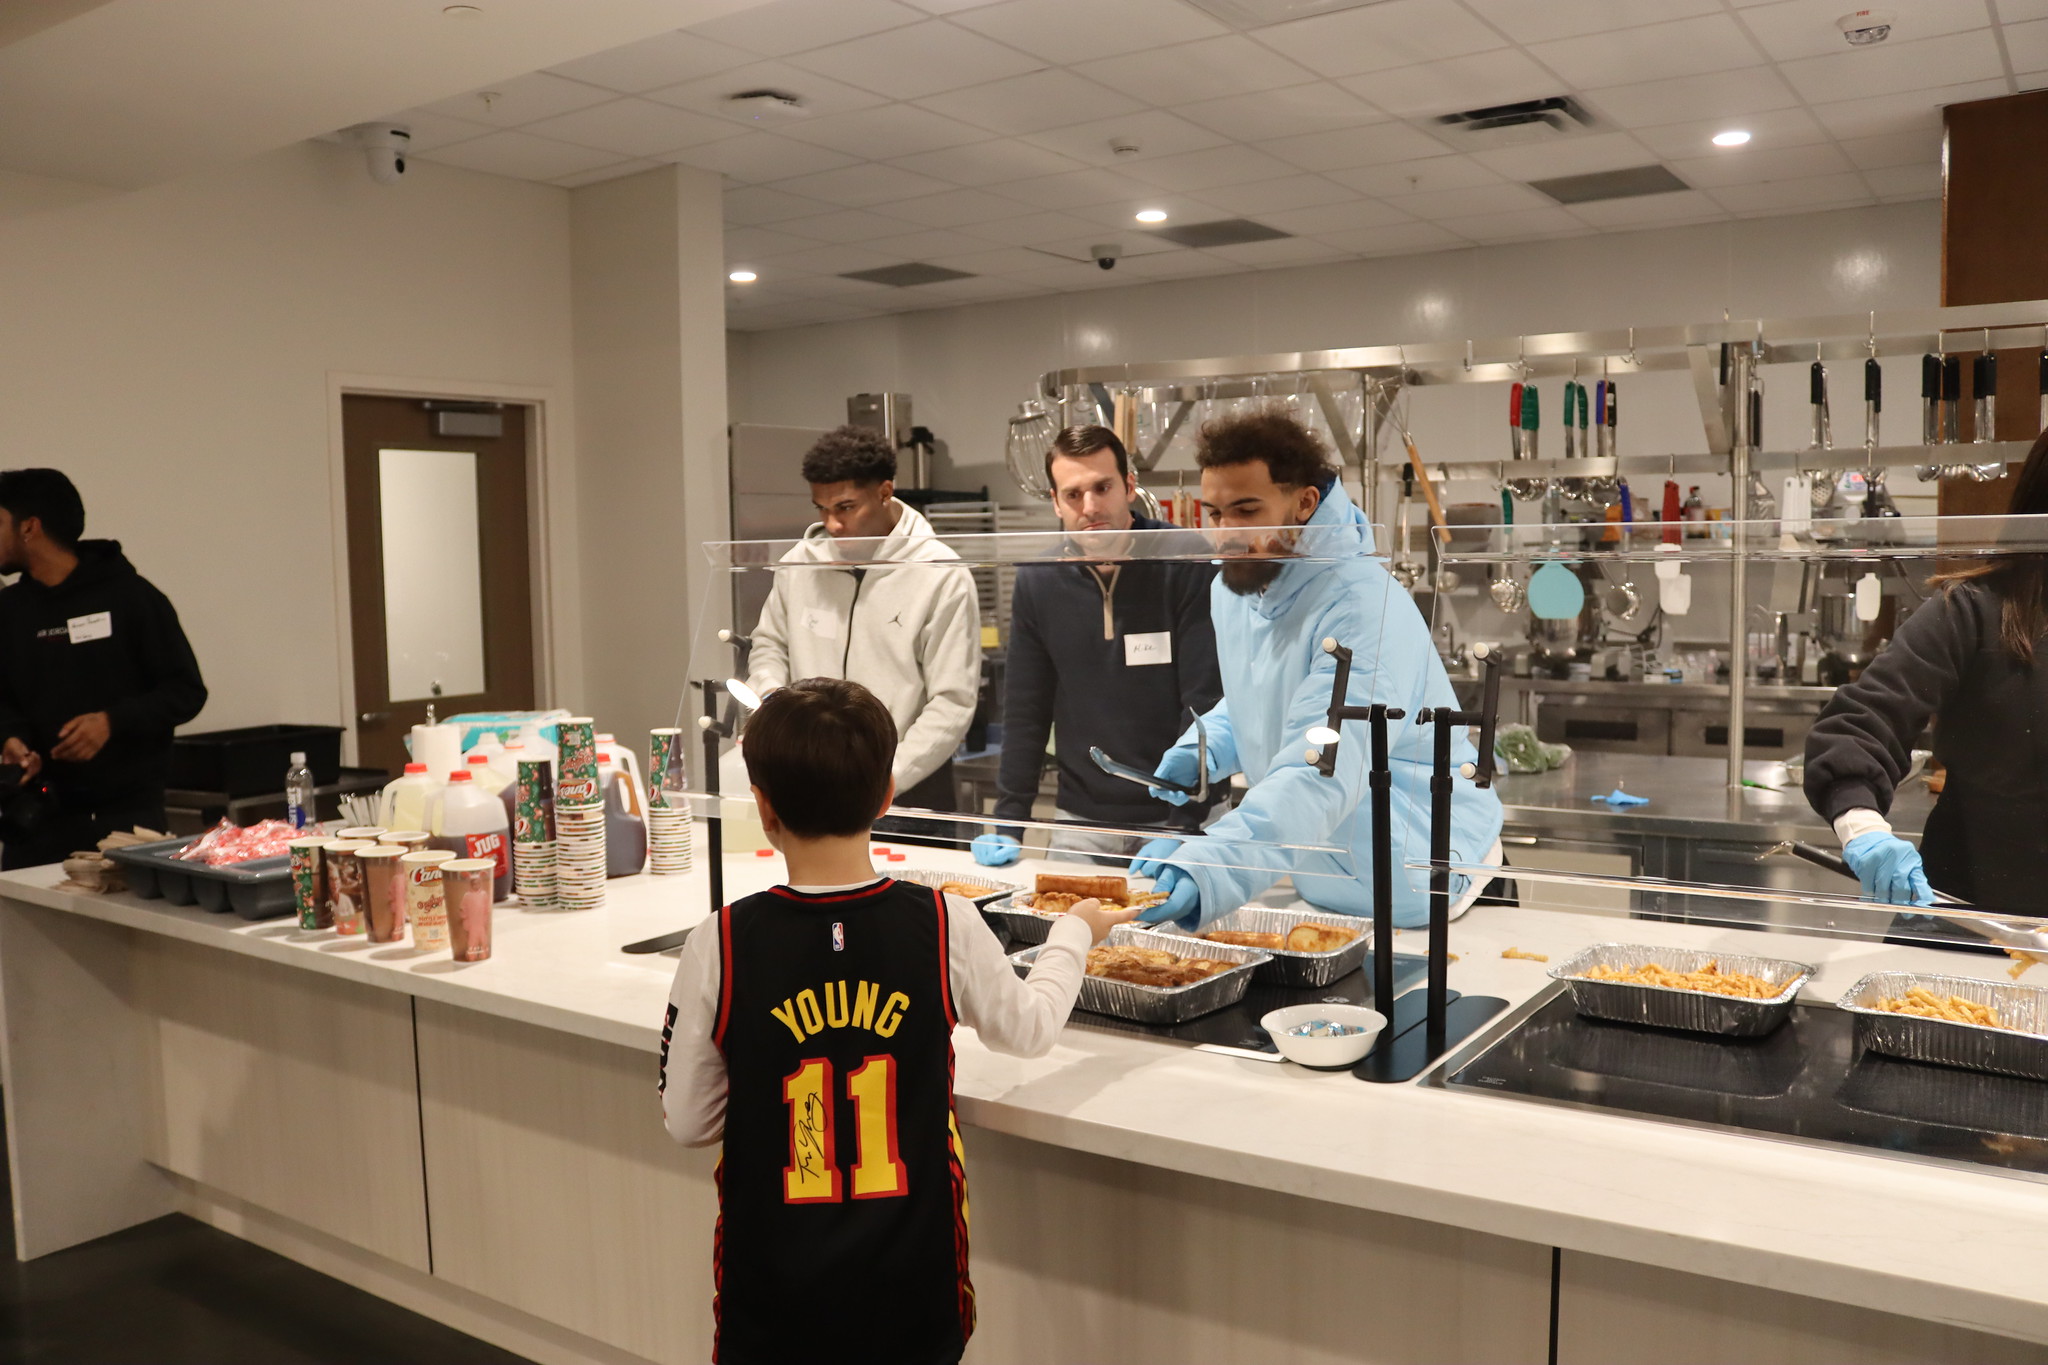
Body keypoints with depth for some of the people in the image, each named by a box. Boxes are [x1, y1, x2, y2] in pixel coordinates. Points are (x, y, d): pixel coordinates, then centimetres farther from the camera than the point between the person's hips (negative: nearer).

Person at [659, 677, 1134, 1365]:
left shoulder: (720, 947, -15)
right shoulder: (947, 928, -14)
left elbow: (687, 1121, -6)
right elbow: (1030, 1028, 5)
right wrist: (1075, 931, 23)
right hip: (914, 1284, 1)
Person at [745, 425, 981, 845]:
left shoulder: (942, 576, -10)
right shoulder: (801, 562, 4)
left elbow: (953, 704, -12)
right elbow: (770, 644, 20)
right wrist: (769, 695, -1)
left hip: (906, 798, -3)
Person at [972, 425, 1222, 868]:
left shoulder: (1186, 563, -12)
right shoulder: (1038, 581, 0)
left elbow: (1206, 702, -14)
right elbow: (1026, 712, 4)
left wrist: (1184, 825, -19)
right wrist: (1008, 823, -1)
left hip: (1178, 815, -3)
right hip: (1081, 822, 3)